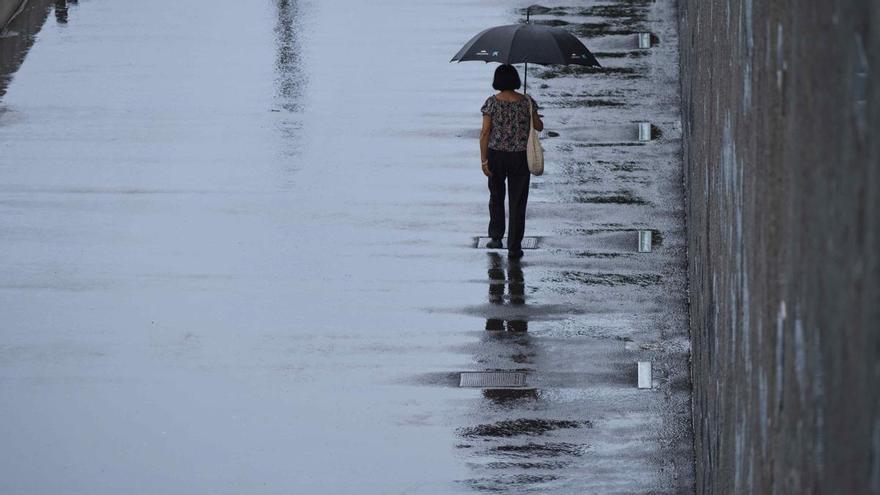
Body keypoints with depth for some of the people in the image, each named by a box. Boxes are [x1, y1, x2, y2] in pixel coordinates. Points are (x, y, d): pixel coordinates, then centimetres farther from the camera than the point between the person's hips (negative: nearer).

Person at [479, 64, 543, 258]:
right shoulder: (527, 102, -5)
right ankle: (514, 247, 4)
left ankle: (496, 237, 23)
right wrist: (535, 120, 27)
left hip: (496, 155, 0)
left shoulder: (492, 102, -9)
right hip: (520, 157, 0)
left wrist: (483, 160, -4)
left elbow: (485, 133, -10)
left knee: (496, 197, 22)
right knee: (517, 201, 5)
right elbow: (539, 127, 4)